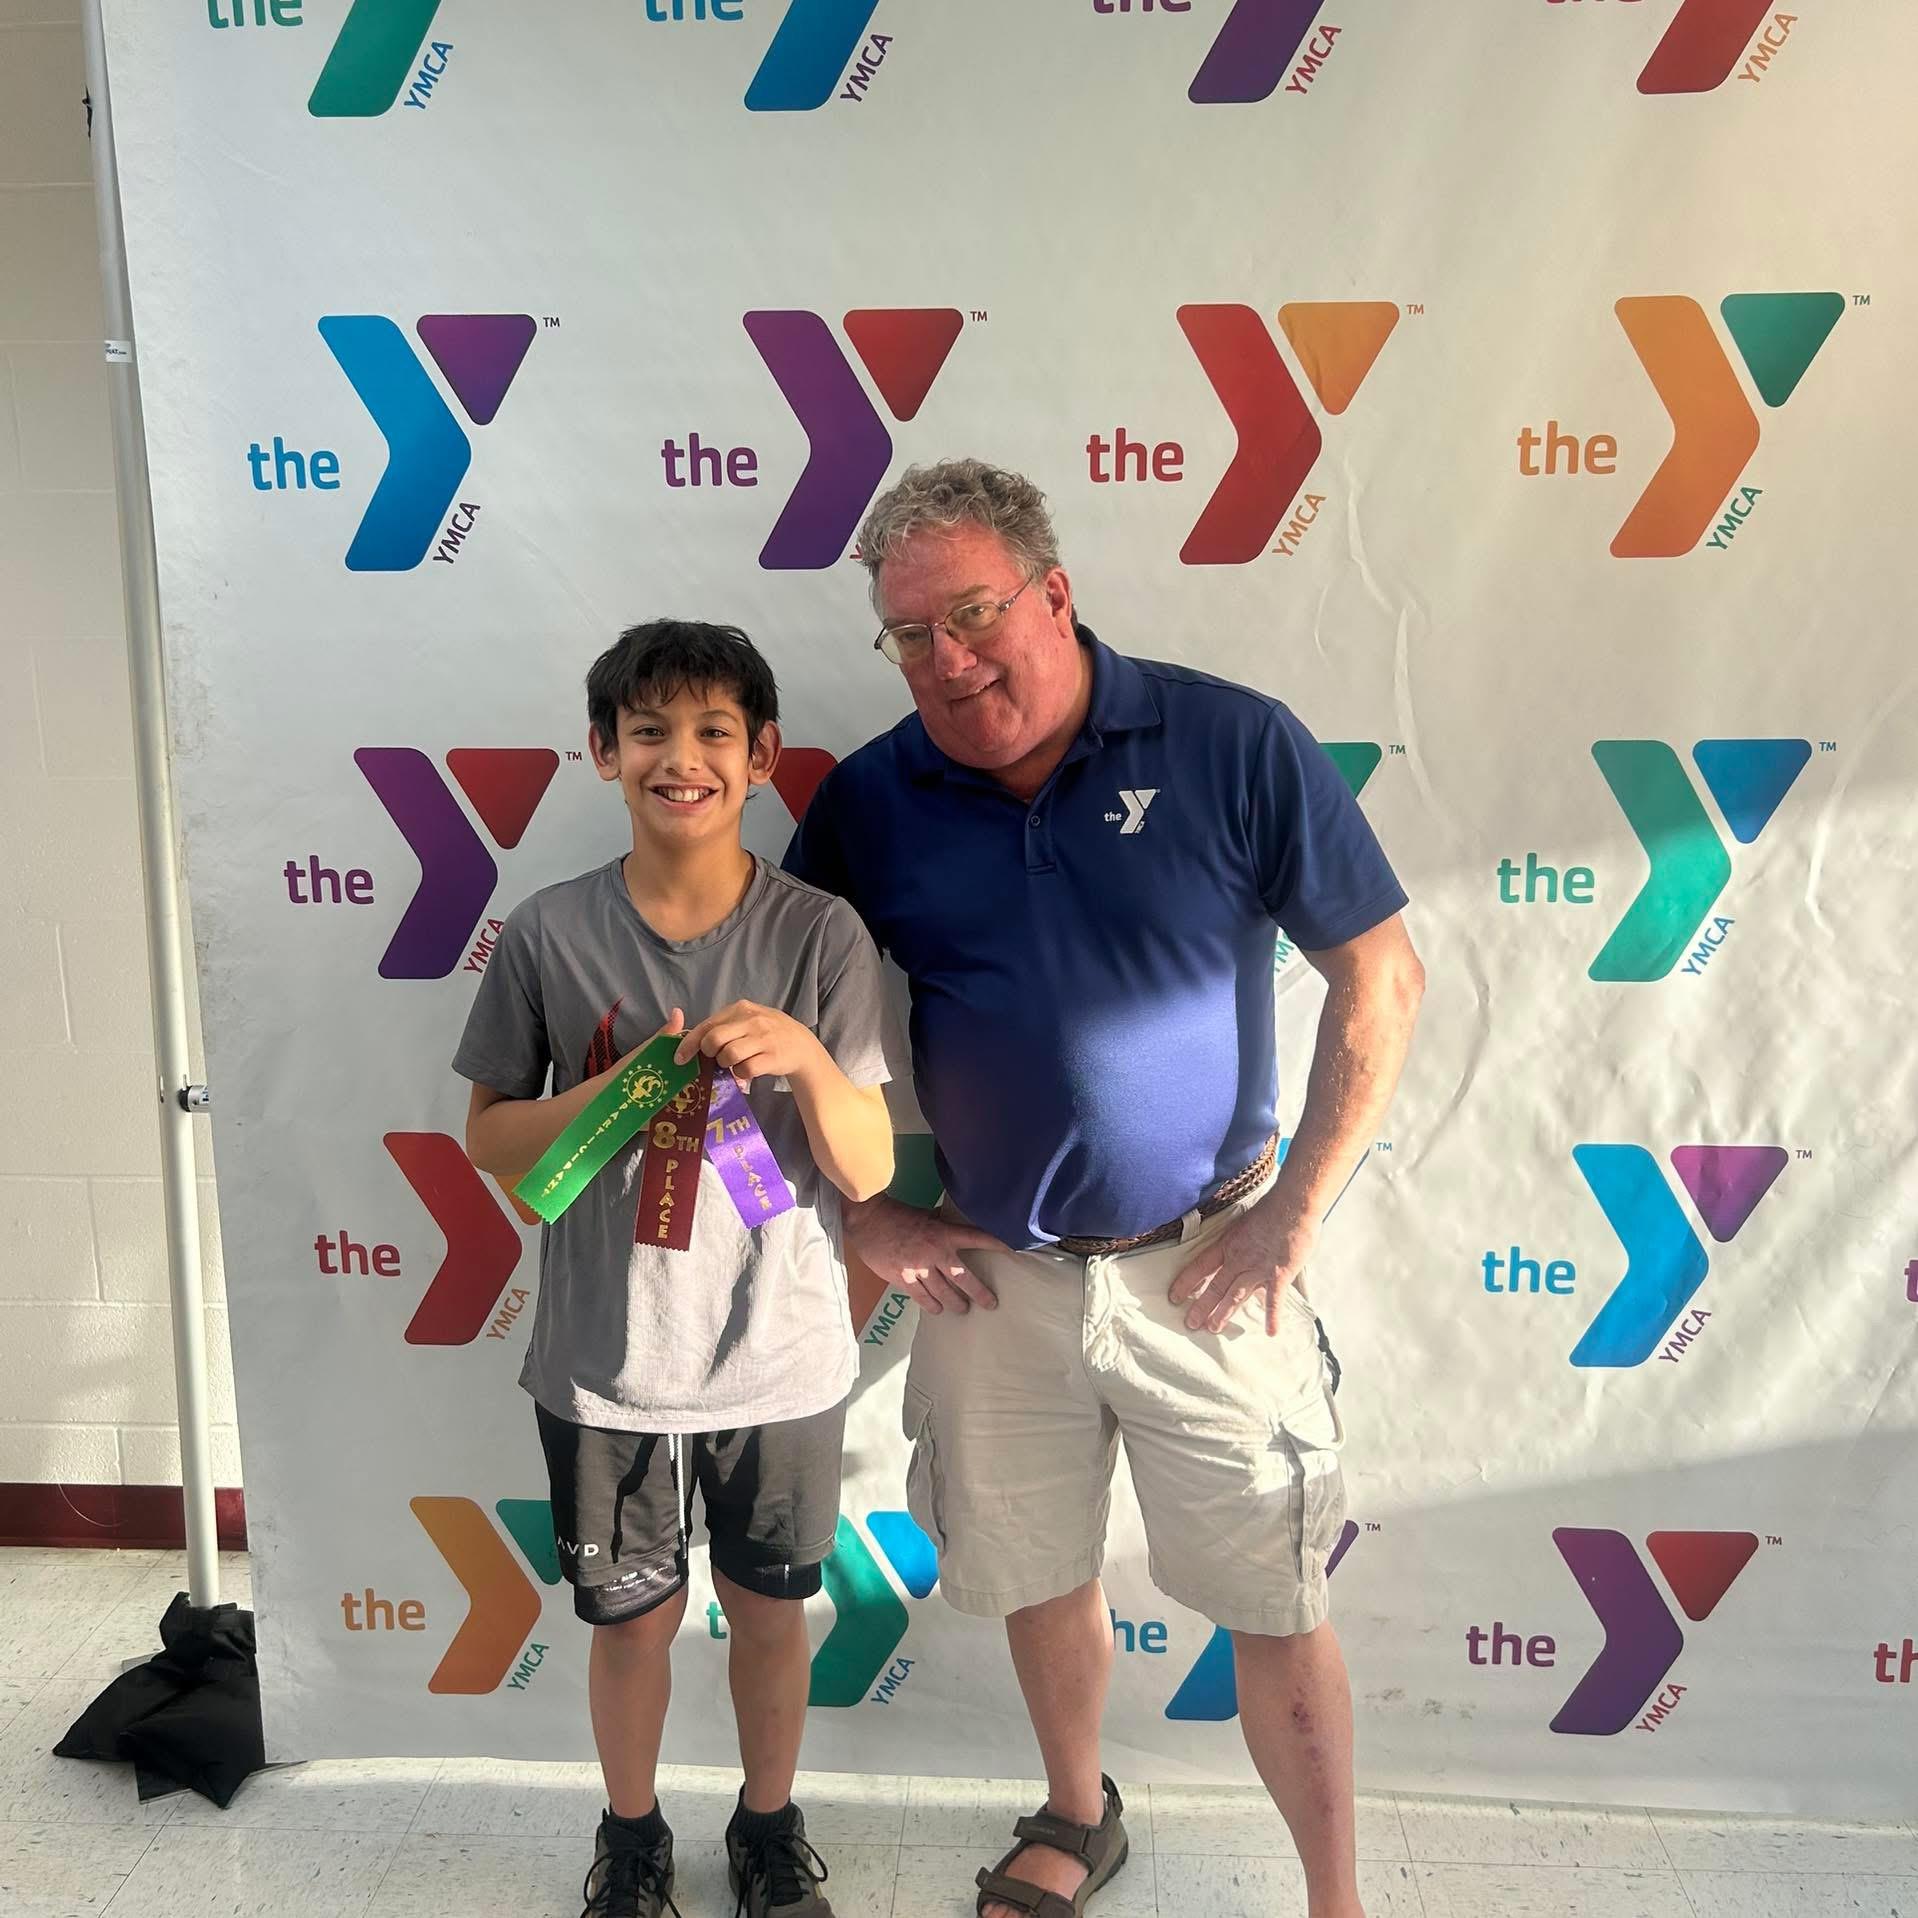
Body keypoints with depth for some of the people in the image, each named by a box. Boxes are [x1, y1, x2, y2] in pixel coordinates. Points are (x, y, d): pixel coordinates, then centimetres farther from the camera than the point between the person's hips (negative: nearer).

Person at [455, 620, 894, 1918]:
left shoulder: (821, 935, -10)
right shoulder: (548, 935, -8)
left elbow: (868, 1171, -9)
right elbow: (490, 1139, 0)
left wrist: (805, 1057, -28)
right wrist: (614, 1092, -20)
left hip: (780, 1358, 0)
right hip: (606, 1362, 0)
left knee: (770, 1610, 18)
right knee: (633, 1618, 18)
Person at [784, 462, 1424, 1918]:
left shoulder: (1231, 744, -11)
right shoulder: (870, 802, -3)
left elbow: (1382, 978, -8)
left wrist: (1293, 1221, -11)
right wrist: (867, 1215, 1)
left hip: (1201, 1265, -3)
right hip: (993, 1276, 3)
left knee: (1276, 1605, 6)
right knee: (1040, 1577, 19)